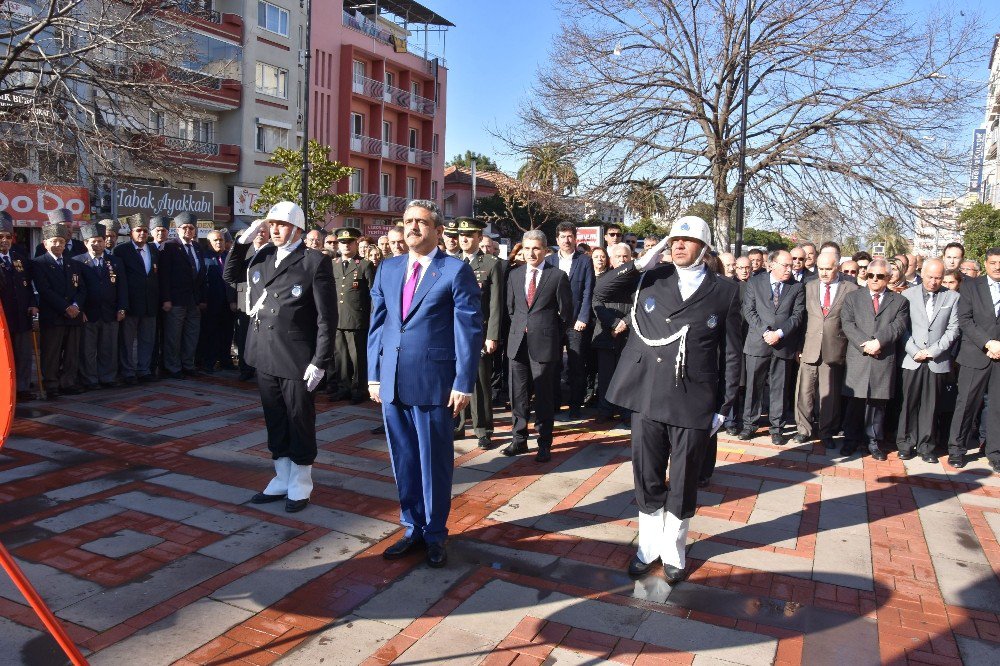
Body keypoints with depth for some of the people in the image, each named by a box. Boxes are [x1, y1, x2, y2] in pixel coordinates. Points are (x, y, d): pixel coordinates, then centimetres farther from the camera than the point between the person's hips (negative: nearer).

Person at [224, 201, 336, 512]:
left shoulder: (315, 262, -10)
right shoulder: (261, 256, 8)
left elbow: (327, 317, -12)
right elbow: (229, 275, 18)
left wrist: (319, 362, -15)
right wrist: (243, 241, 4)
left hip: (297, 359, -6)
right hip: (265, 356, 6)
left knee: (300, 424, 7)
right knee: (275, 422, 16)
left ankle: (300, 485, 23)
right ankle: (281, 479, 31)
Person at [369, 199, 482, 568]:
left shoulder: (457, 270, -6)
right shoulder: (388, 268, 11)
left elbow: (469, 330, -7)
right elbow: (377, 324, 13)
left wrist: (463, 384, -11)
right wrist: (374, 375, 9)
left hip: (434, 382, -5)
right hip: (392, 381, 5)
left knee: (434, 462, 8)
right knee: (403, 461, 13)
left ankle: (435, 533, 25)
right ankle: (413, 527, 30)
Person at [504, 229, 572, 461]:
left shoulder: (558, 276, -4)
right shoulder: (514, 275, 9)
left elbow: (566, 312, 1)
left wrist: (550, 334, 7)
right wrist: (519, 327, 13)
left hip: (544, 344, -4)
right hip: (518, 342, 4)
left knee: (544, 396, 3)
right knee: (518, 394, 10)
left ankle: (544, 444, 14)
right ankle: (519, 439, 22)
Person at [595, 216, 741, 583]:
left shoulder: (725, 291, 1)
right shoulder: (650, 278, 4)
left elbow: (731, 353, 3)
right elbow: (603, 292, -1)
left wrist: (724, 406, 1)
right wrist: (641, 263, -8)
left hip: (694, 402, -1)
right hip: (647, 397, 1)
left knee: (683, 484, 12)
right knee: (647, 479, 13)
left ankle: (673, 551, 33)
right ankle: (649, 546, 33)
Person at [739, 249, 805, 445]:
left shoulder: (797, 287, 7)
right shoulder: (755, 283, 5)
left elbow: (798, 315, 1)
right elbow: (748, 311, -2)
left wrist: (780, 333, -12)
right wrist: (764, 332, -12)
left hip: (784, 344, 1)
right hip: (757, 343, -1)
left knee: (779, 388, 6)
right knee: (753, 386, 5)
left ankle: (776, 428, 16)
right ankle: (749, 425, 16)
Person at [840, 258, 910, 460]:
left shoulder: (900, 301, 11)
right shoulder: (853, 298, 11)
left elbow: (898, 327, -3)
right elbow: (847, 324, -1)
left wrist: (879, 342, -17)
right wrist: (864, 344, -14)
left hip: (884, 360, 0)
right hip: (858, 358, 0)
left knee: (878, 402, 6)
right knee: (855, 400, 3)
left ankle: (874, 441, 16)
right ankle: (851, 439, 14)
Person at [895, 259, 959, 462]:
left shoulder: (952, 297, 6)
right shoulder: (908, 294, 4)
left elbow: (953, 330, 2)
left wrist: (932, 351, -8)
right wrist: (914, 352, -8)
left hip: (938, 361, 1)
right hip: (912, 360, -1)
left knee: (931, 406, 4)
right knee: (909, 403, 2)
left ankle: (925, 446, 13)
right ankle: (905, 444, 11)